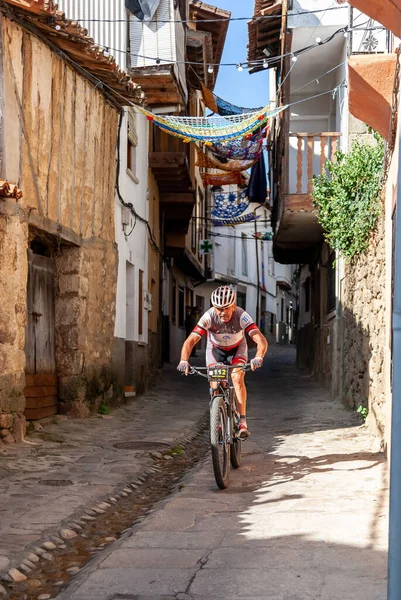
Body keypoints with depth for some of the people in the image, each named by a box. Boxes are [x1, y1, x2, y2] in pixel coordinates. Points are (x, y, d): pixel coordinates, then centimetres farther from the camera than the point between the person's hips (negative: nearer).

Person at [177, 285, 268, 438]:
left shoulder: (242, 316, -35)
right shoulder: (209, 317, -33)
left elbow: (261, 340, -44)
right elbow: (190, 340, -39)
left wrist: (258, 358, -64)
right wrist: (184, 361, -56)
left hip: (237, 348, -1)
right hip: (215, 349, 1)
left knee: (237, 378, -24)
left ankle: (242, 422, -19)